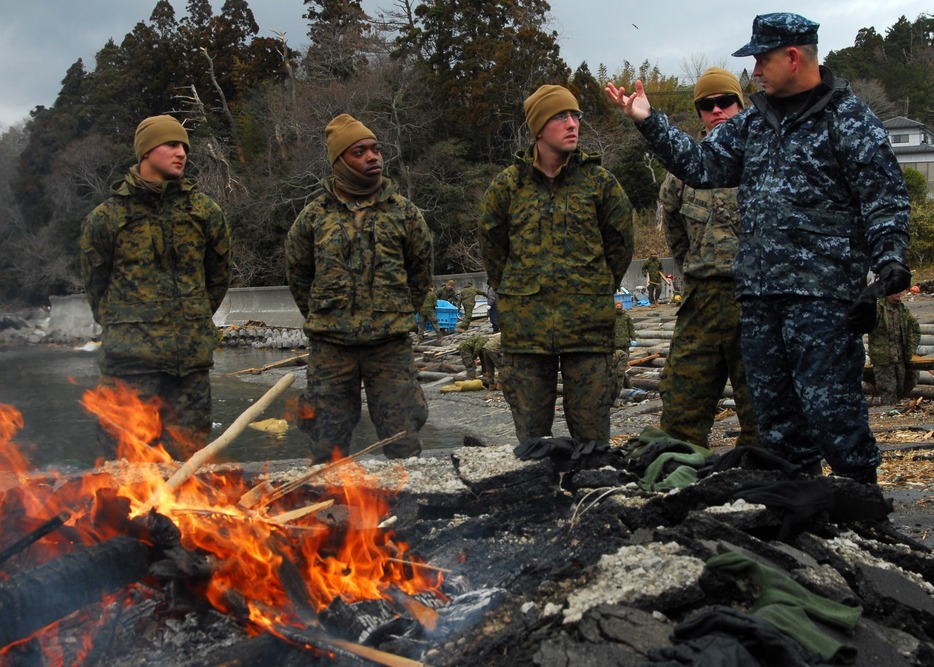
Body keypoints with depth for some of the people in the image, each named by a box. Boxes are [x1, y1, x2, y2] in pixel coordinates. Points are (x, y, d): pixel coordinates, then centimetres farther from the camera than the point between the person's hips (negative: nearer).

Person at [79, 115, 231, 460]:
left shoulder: (203, 210, 7)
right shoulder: (108, 215, 2)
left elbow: (219, 276, 17)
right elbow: (95, 283, 12)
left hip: (192, 354, 2)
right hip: (130, 356, -2)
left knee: (188, 448, 7)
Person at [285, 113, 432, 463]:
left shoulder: (403, 211, 4)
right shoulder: (315, 214, 3)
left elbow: (420, 270, 15)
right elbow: (297, 273, 15)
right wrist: (322, 318, 12)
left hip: (391, 345, 0)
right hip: (330, 346, 0)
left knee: (403, 445, 5)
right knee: (328, 448, 7)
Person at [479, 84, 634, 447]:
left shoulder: (599, 181, 3)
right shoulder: (509, 184, 4)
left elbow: (620, 242, 12)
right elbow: (491, 244, 16)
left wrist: (599, 289, 12)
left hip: (589, 323, -1)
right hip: (525, 324, 1)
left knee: (592, 434, 4)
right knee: (530, 433, 9)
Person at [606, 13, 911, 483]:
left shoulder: (848, 119, -2)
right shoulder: (754, 122, 17)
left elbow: (884, 196, -6)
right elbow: (701, 164, 19)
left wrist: (889, 258, -18)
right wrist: (649, 122, 13)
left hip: (822, 291, -7)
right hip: (758, 292, 7)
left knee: (827, 402, -9)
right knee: (772, 407, 11)